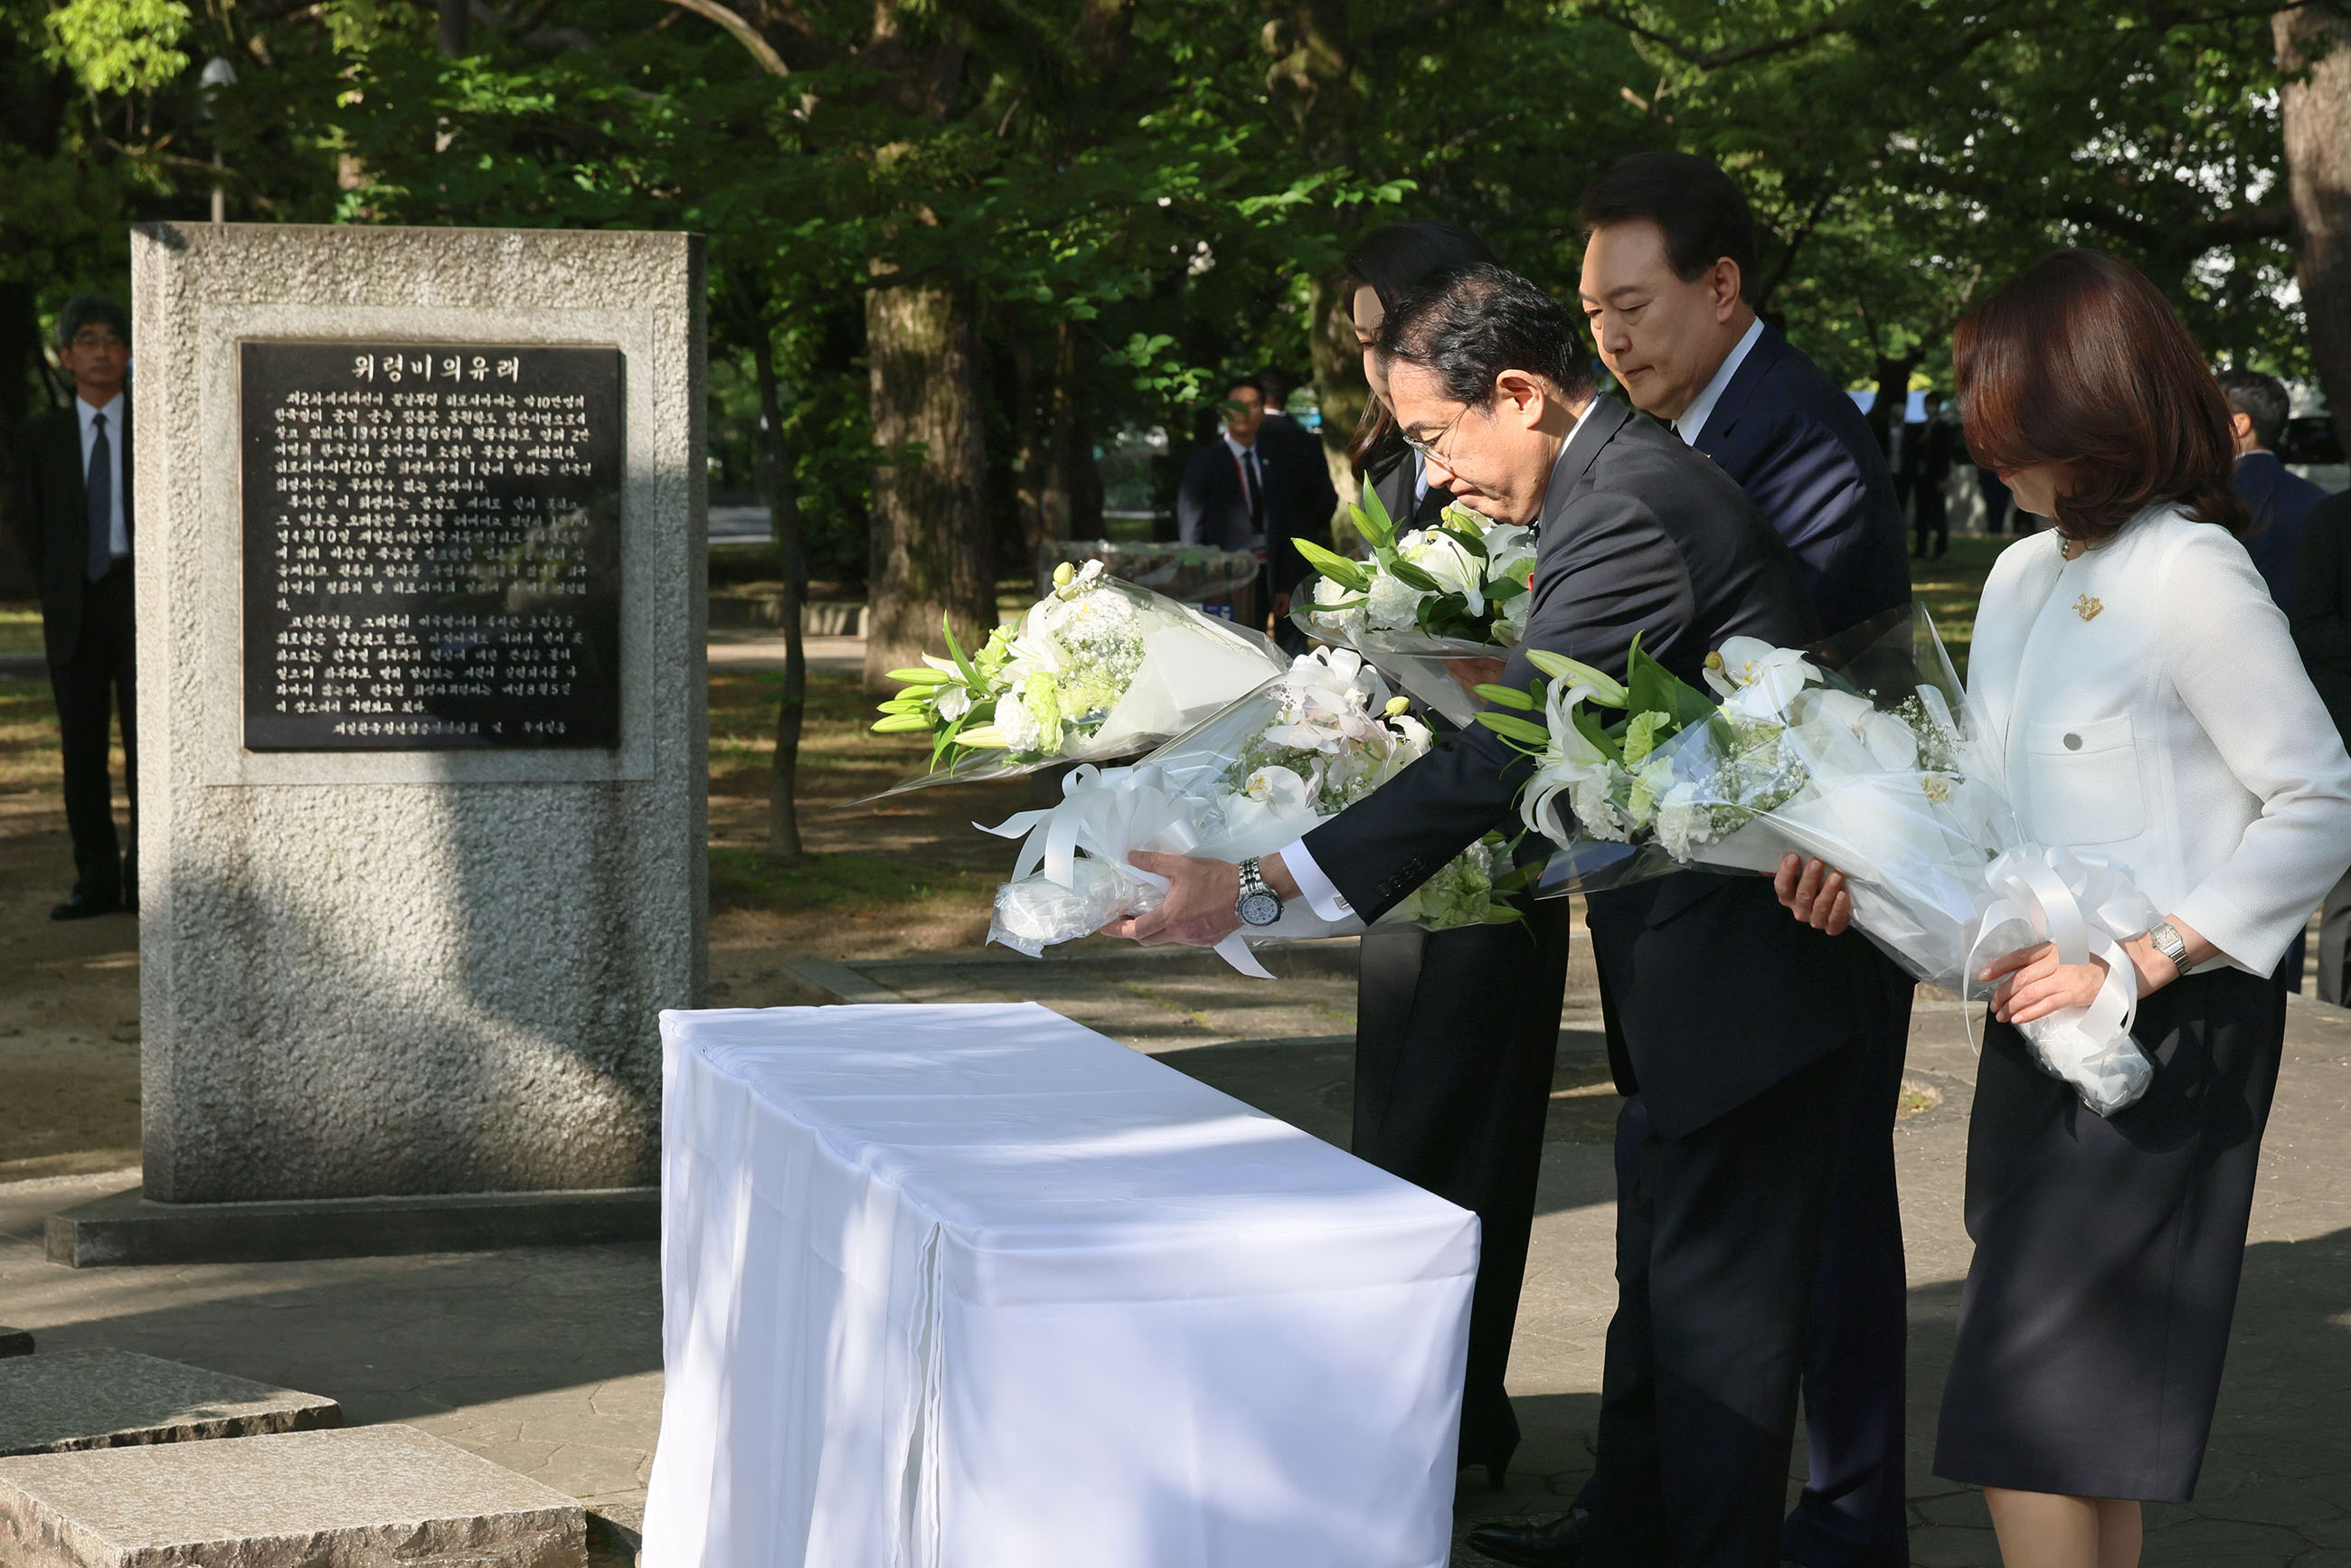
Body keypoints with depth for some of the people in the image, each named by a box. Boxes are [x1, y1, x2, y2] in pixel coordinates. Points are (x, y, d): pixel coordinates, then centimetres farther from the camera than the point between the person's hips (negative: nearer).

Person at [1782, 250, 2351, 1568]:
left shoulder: (2190, 574, -13)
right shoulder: (2023, 579, 12)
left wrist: (2137, 961, -19)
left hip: (2165, 1039, -8)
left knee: (2025, 1421, -9)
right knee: (2076, 1426, 12)